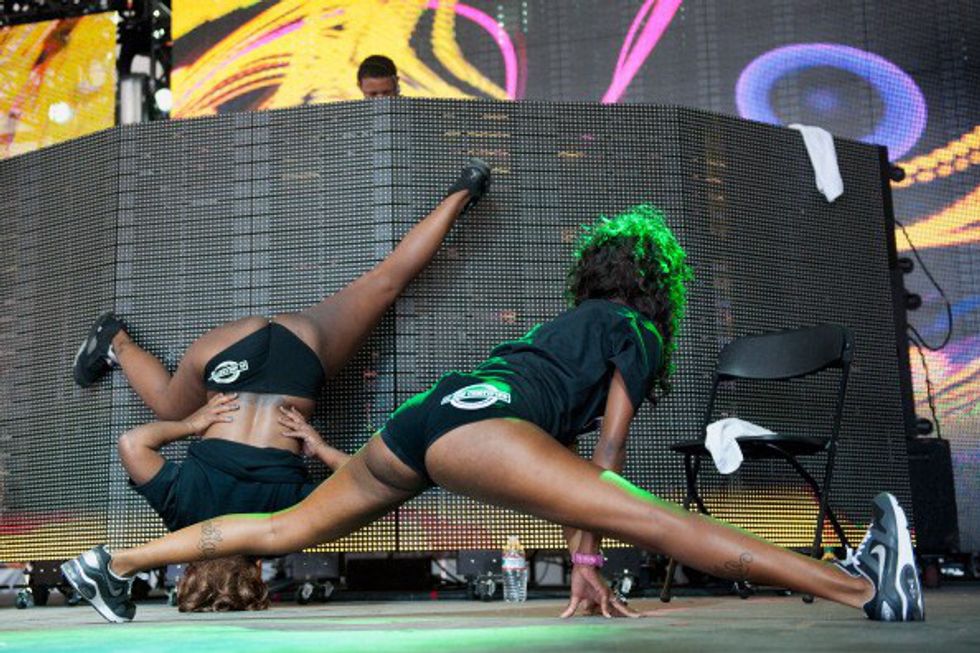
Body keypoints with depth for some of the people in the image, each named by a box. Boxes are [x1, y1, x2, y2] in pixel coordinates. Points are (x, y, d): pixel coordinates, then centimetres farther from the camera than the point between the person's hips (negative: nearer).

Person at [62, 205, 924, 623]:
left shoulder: (561, 325, 36)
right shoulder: (635, 331, 15)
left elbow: (562, 463, 34)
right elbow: (605, 461, 13)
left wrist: (583, 559, 35)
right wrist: (588, 561, 19)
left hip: (412, 423, 8)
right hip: (473, 418, -8)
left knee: (282, 529, 19)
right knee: (654, 519, -18)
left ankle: (113, 563, 28)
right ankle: (863, 587, -22)